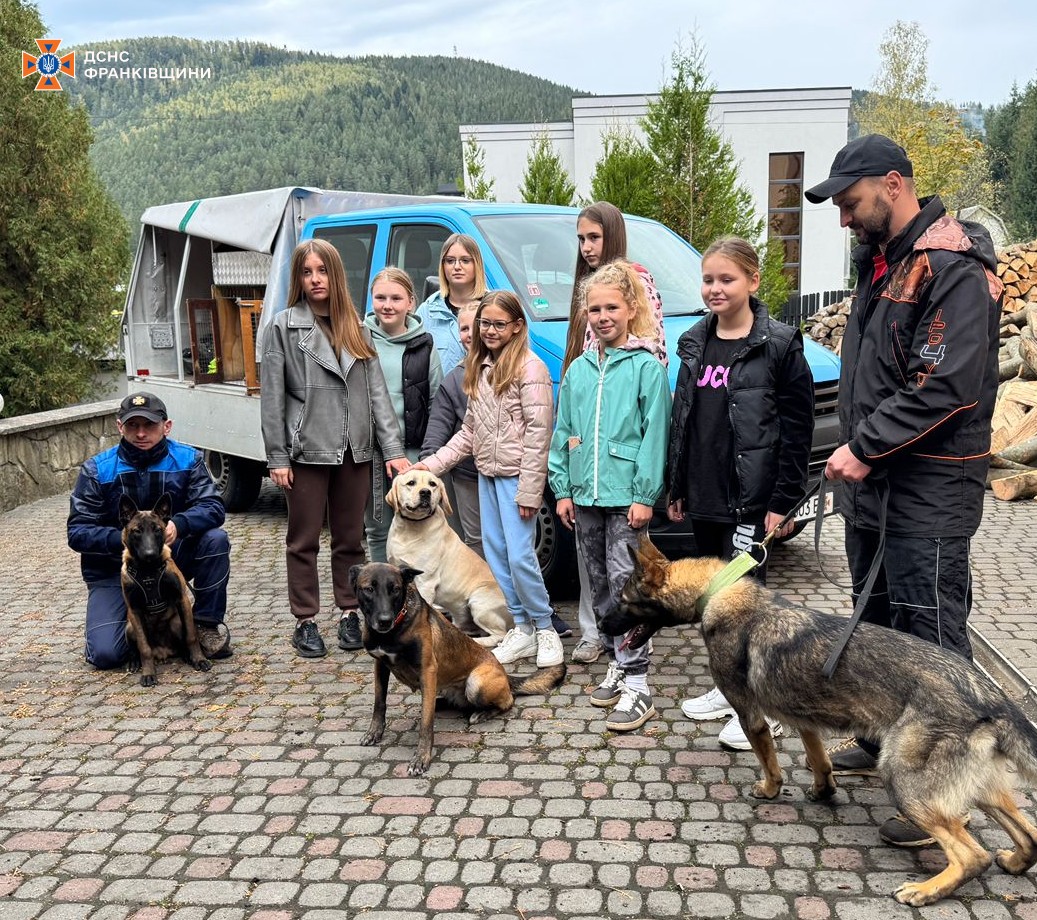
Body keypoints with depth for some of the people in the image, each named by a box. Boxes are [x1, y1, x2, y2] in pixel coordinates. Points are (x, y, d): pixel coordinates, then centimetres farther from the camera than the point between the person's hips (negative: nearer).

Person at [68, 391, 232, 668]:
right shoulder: (96, 470, -11)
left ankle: (207, 623, -7)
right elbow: (77, 532, -13)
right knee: (105, 653, -18)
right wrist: (123, 539, -33)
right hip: (113, 570, -1)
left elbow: (213, 507, -17)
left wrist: (179, 525, -39)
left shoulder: (187, 460, -8)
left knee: (215, 539, -26)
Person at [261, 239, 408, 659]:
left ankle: (350, 614, 22)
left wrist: (393, 448, -2)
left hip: (354, 450, 3)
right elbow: (272, 396, -3)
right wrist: (277, 458, -8)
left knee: (350, 538, 11)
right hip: (307, 450, -3)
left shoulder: (356, 328, 10)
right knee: (304, 540, 6)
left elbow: (377, 391, 6)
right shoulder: (284, 326, -1)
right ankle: (305, 621, 15)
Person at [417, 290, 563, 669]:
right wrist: (432, 463, 6)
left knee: (519, 556, -8)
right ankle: (521, 629, 21)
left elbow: (538, 432, -16)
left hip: (517, 476, -8)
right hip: (487, 474, 8)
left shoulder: (530, 367, -11)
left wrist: (529, 490, -18)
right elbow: (470, 431, 14)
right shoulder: (479, 368, 12)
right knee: (495, 554, 10)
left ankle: (544, 627, 11)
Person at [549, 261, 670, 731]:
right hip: (585, 495, 6)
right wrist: (562, 488, 8)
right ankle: (616, 665, 26)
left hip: (627, 495, -6)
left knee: (624, 583, -9)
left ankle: (637, 684, -3)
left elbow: (654, 434, -9)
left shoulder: (647, 367, -5)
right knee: (599, 584, 13)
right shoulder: (577, 370, 11)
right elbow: (563, 432, 14)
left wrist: (645, 495, -14)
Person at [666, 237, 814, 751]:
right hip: (703, 496, 7)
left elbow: (797, 431, -10)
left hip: (751, 497, -6)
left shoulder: (779, 345, -8)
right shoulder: (695, 343, 11)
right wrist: (676, 488, 14)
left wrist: (782, 501, -13)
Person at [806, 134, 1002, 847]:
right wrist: (855, 452, 9)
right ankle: (883, 740, 35)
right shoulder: (880, 260, 14)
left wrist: (864, 447, -20)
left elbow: (946, 386, -24)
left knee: (931, 633, -3)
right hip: (871, 479, 9)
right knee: (877, 618, 19)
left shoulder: (953, 267, -15)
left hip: (929, 488, -9)